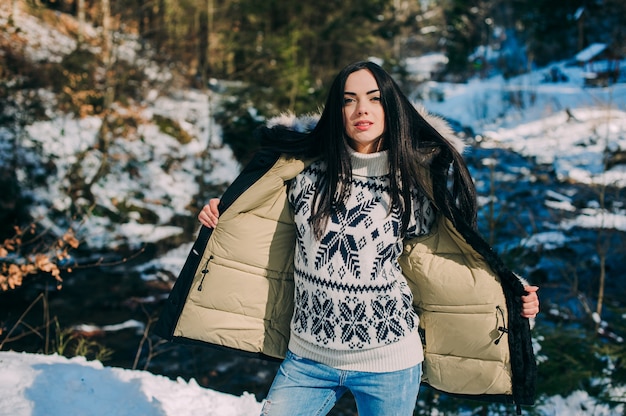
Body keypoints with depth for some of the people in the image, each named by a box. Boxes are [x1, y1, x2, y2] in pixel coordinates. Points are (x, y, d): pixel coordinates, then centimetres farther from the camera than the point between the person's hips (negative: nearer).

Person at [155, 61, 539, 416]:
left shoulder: (418, 182, -4)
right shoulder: (306, 173, -1)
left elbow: (441, 264, 3)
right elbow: (258, 229, 17)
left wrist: (511, 296, -5)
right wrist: (221, 219, 6)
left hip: (388, 366, -1)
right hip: (306, 359, 2)